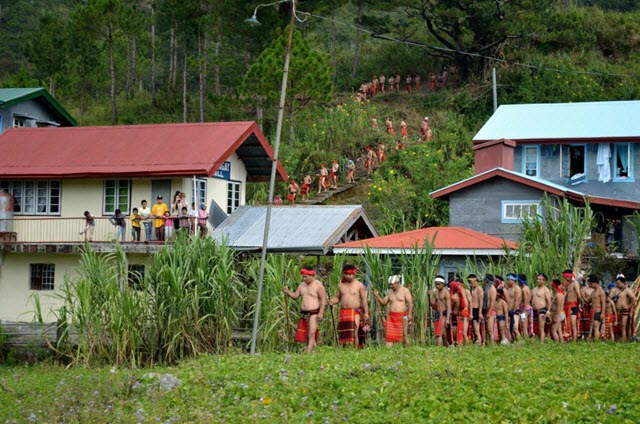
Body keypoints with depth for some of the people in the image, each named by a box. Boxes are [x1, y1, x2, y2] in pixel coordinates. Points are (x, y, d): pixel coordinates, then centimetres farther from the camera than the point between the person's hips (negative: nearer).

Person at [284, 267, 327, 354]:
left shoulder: (318, 285, -7)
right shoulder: (302, 285, 14)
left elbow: (323, 299, -10)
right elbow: (295, 296, 14)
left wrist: (321, 313, -18)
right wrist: (288, 292, -6)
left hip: (314, 313, -8)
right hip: (303, 313, 8)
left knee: (311, 335, -15)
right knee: (305, 336, 9)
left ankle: (307, 353, -22)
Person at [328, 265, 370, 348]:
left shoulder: (359, 285, 2)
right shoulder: (341, 285, 12)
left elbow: (364, 300, 2)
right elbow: (337, 297, 18)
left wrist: (366, 313, -4)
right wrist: (332, 301, -5)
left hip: (355, 312, -4)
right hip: (343, 312, 4)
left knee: (354, 333, -15)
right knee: (343, 334, 2)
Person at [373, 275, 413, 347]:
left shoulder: (405, 290, -1)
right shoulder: (389, 292, 13)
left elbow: (410, 303, -7)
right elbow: (383, 302, 17)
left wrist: (409, 314, -18)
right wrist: (377, 296, 2)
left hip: (402, 316, -4)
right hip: (391, 317, 4)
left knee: (404, 335, -5)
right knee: (389, 335, -3)